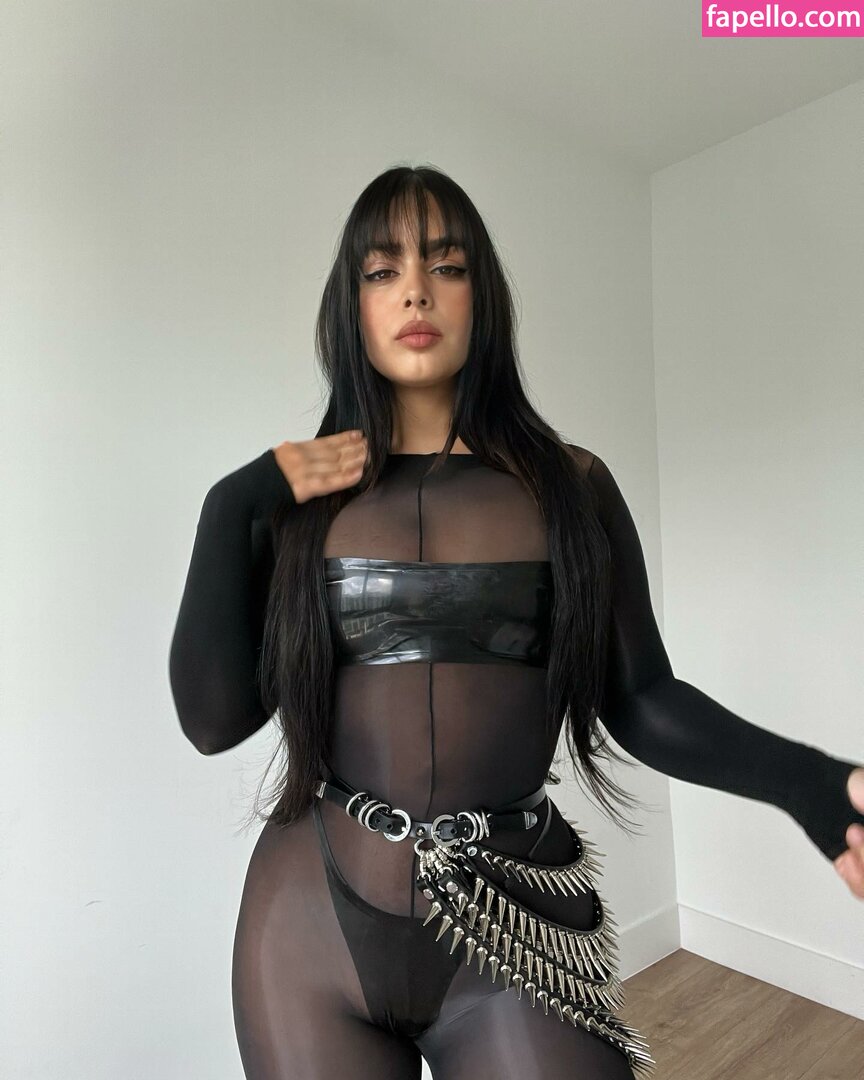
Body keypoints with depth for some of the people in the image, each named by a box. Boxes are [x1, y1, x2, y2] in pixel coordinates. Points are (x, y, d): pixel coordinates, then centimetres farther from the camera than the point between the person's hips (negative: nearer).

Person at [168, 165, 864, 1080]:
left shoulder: (571, 484, -1)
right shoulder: (294, 495, -1)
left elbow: (641, 700, -2)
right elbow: (214, 719, -4)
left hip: (517, 931, 0)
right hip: (316, 913, 1)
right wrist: (230, 510, -11)